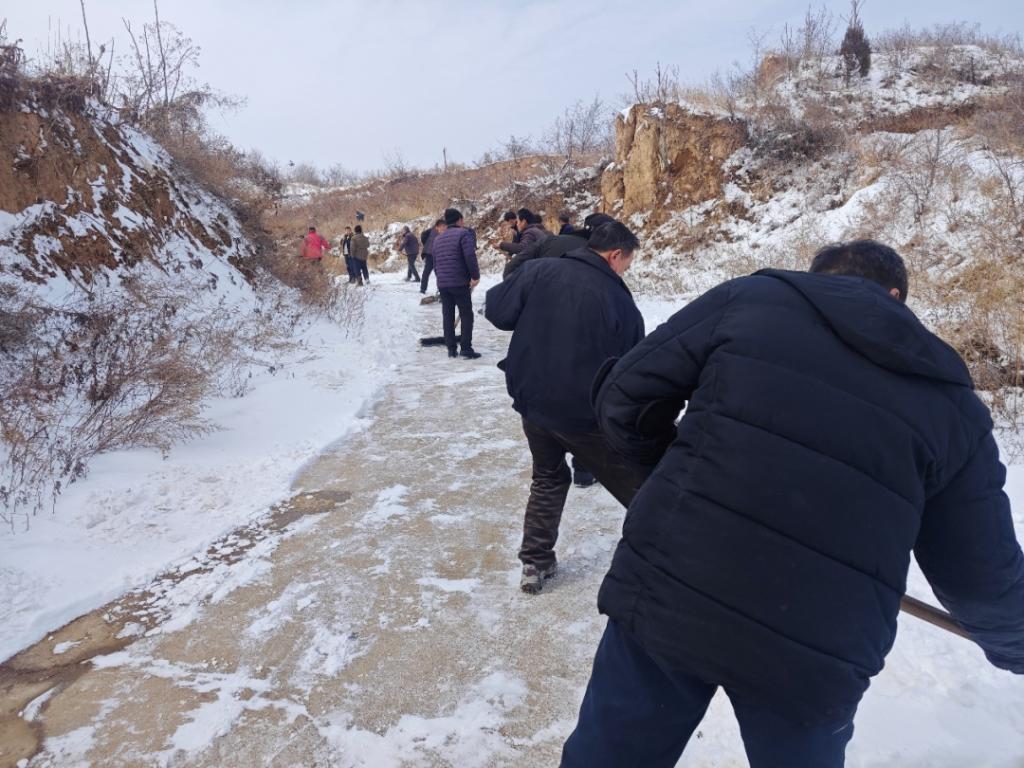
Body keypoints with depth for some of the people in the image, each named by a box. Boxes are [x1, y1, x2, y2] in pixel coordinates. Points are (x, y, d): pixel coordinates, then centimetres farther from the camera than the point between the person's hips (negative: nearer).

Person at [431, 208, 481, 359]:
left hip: (442, 283, 6)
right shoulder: (464, 233, -5)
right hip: (459, 282, -6)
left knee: (448, 316, 9)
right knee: (466, 315, 0)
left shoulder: (438, 238, 18)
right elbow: (470, 256, -17)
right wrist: (475, 276, -9)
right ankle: (466, 348, -4)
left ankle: (451, 349, 10)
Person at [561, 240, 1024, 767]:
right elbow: (980, 574, 14)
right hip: (815, 656, 1)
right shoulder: (951, 404, 9)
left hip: (664, 593, 0)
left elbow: (623, 399, 2)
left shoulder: (748, 298, 4)